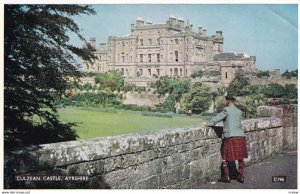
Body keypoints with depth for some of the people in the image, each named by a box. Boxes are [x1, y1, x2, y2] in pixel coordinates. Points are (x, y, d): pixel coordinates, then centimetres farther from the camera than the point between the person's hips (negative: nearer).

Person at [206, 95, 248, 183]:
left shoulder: (227, 110, -5)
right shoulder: (240, 112, 13)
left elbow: (217, 118, -2)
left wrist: (208, 123, 10)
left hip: (231, 136, -6)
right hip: (241, 136, 6)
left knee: (225, 157, 6)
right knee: (240, 157, 14)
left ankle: (226, 177, 8)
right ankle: (241, 176, 20)